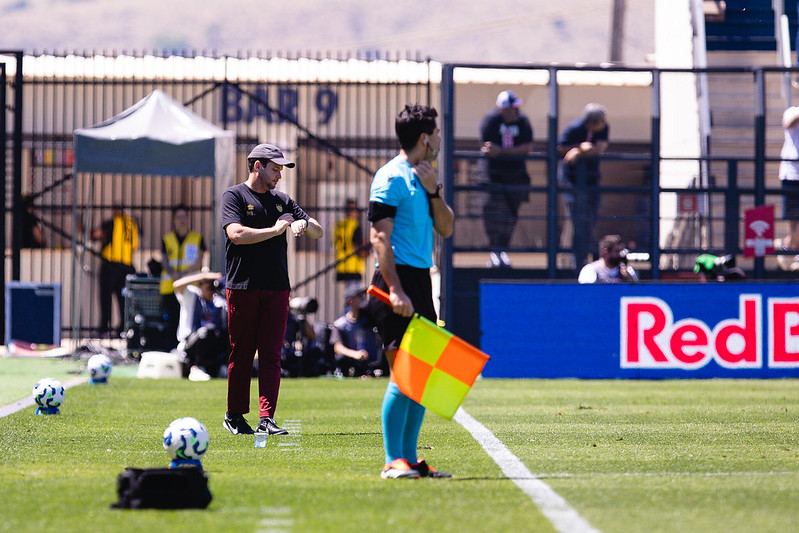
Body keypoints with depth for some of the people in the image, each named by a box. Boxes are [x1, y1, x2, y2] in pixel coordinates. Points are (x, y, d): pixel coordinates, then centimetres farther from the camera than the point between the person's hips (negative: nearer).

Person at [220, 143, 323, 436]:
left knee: (271, 354, -4)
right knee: (241, 353, 2)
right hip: (242, 287, -4)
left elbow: (319, 233, 15)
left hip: (277, 288, 4)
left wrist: (304, 223, -7)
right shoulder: (234, 195, 1)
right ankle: (235, 415, 14)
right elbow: (236, 234, -15)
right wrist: (275, 230, -10)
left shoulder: (282, 200, 17)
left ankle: (266, 418, -8)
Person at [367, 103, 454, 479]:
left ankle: (409, 459, 13)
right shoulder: (391, 178, -10)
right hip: (399, 277, -9)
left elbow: (445, 229, 18)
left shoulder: (423, 178, 17)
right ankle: (394, 462, -10)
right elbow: (379, 237, -15)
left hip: (420, 280, 9)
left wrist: (433, 191, 2)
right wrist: (394, 289, -22)